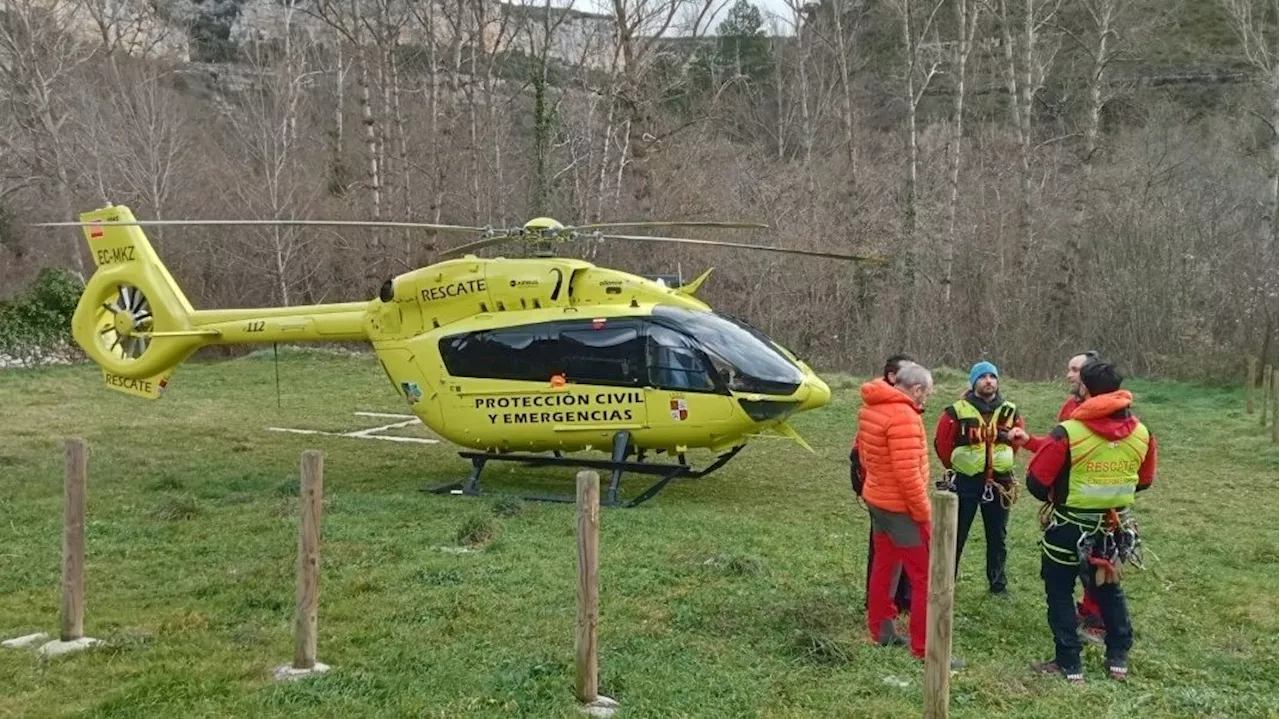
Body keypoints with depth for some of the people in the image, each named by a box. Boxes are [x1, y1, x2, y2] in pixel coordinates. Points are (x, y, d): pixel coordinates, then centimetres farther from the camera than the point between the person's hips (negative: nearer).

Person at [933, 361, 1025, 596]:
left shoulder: (1010, 411, 0)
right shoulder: (957, 411, -11)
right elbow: (942, 442, -1)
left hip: (999, 482, 3)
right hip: (965, 481, -3)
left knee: (997, 537, 14)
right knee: (956, 535, 4)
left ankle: (998, 583, 27)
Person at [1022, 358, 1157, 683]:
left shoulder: (1068, 433, -21)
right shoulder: (1141, 432, -5)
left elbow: (1036, 480, -15)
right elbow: (1144, 480, 9)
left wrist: (1052, 496, 6)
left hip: (1070, 528, -5)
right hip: (1115, 528, 5)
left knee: (1060, 592, 10)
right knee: (1109, 589, 23)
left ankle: (1069, 663, 12)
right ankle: (1119, 658, 27)